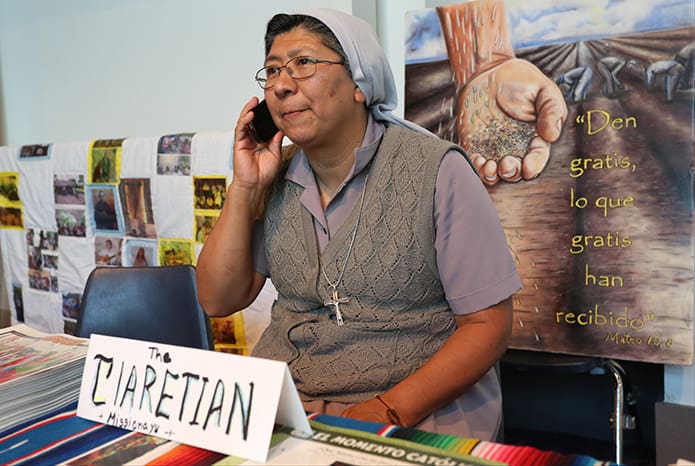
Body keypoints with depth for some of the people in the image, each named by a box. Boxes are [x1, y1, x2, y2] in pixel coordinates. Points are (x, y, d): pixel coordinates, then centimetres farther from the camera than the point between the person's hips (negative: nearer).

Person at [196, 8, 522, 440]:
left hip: (420, 408, -4)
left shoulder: (436, 169, -9)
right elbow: (219, 300, 3)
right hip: (279, 401, 5)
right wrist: (244, 187, -7)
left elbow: (488, 324, -9)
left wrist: (391, 409, -20)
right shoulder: (275, 177, 6)